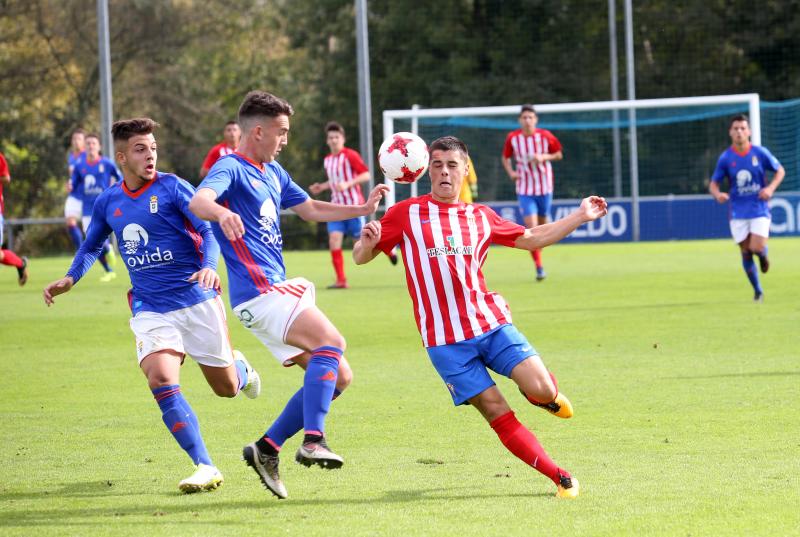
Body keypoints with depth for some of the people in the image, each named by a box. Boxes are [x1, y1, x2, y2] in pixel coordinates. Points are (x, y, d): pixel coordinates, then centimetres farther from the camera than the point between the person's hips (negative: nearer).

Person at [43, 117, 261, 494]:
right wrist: (70, 278, 6)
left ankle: (240, 367, 47)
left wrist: (209, 266, -33)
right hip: (150, 309, 3)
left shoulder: (172, 188, -6)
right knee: (161, 381, -23)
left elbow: (210, 229, -13)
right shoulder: (107, 202, 7)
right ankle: (205, 468, -19)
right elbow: (91, 246, 24)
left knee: (226, 388, 6)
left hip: (197, 301, -2)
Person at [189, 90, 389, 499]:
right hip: (257, 290, -10)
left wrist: (363, 209, 22)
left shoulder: (273, 173, 20)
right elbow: (198, 201, -29)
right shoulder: (231, 169, -8)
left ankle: (266, 449, 6)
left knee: (338, 376, 5)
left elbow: (310, 209, 32)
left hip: (278, 290, 10)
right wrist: (222, 213, -52)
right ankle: (313, 441, -33)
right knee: (331, 341, -27)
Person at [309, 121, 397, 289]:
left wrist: (347, 184, -25)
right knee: (334, 240, -9)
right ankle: (341, 280, -7)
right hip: (337, 206, 6)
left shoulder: (350, 155, -10)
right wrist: (322, 187, 11)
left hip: (353, 204, -6)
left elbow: (366, 175, -15)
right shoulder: (328, 160, 12)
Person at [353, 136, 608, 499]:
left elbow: (530, 239, 24)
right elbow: (360, 257, 7)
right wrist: (367, 242, -17)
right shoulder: (405, 214, 3)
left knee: (542, 389, -16)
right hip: (445, 340, -2)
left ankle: (542, 395, 21)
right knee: (497, 413, -9)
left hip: (491, 322, 2)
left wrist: (580, 217, 17)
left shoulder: (480, 217, 12)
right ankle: (560, 478, 0)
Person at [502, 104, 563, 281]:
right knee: (531, 227, -13)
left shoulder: (545, 136, -7)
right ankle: (539, 267, -10)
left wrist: (544, 157, -15)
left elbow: (559, 154, 4)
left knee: (542, 227, 12)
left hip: (545, 187, 1)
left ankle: (538, 254, 39)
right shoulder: (513, 138, -5)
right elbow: (505, 158, 10)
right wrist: (511, 172, -8)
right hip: (525, 189, -1)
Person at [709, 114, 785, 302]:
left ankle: (763, 255, 23)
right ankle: (757, 291, 20)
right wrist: (717, 194, -20)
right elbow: (713, 183, 3)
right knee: (746, 252, 2)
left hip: (759, 209, -1)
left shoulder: (760, 153, -5)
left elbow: (780, 171, 7)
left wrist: (771, 188, -11)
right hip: (738, 212, 1)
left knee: (757, 248, -16)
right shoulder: (725, 158, -3)